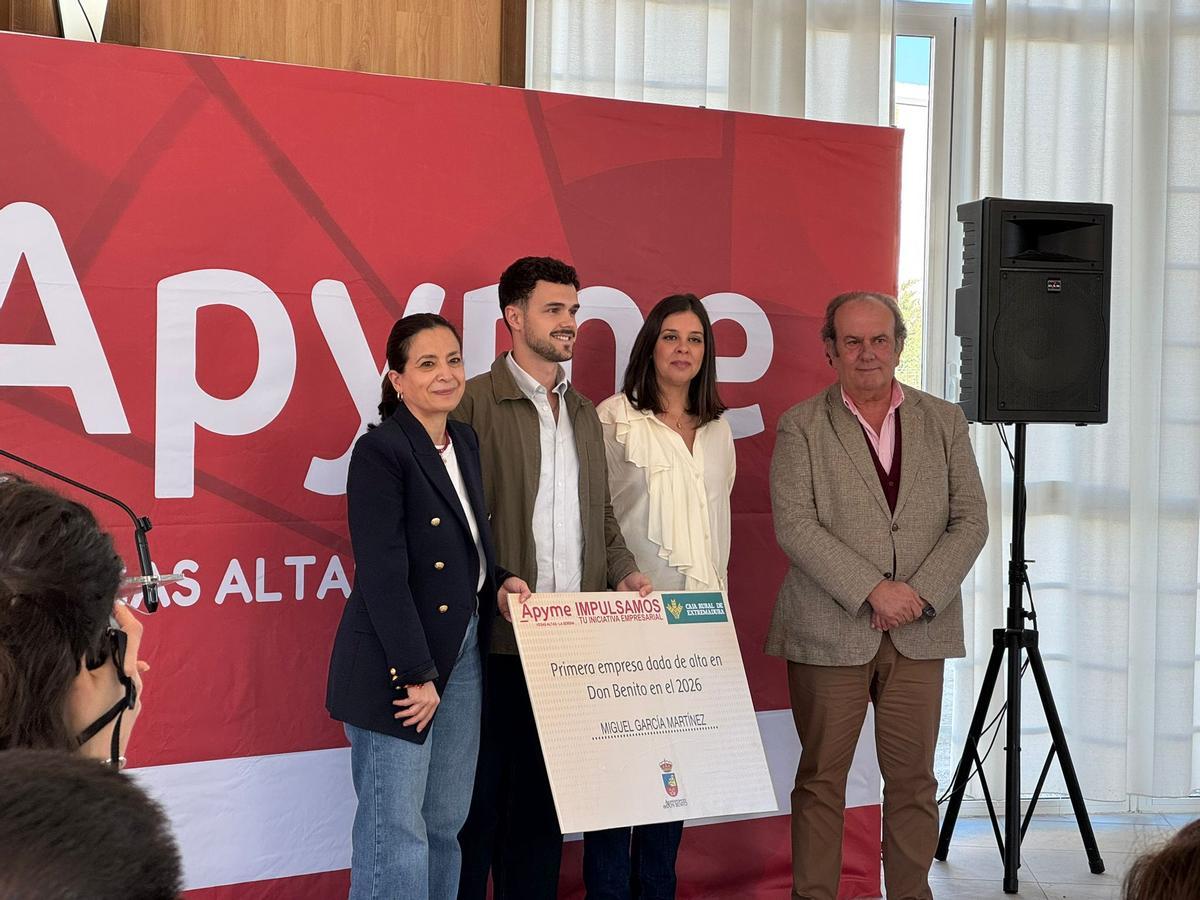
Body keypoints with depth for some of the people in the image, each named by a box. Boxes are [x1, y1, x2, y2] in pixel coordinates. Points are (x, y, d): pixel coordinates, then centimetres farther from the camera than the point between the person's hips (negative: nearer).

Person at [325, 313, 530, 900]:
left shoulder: (466, 443, 11)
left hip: (464, 651, 8)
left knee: (446, 822, 13)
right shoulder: (380, 451, -13)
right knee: (395, 828, -3)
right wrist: (416, 674, -17)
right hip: (396, 665, -8)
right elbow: (383, 574, -17)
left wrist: (499, 581, 3)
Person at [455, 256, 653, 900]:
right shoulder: (476, 402, -5)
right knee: (481, 792, 1)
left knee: (543, 796, 13)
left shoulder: (584, 413, 18)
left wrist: (624, 571, 4)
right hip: (497, 637, -6)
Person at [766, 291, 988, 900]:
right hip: (829, 631, -2)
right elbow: (794, 526, -10)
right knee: (821, 779, 4)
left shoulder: (944, 422, 9)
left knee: (913, 779, 7)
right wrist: (873, 590, -17)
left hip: (919, 632, 3)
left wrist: (921, 593, -9)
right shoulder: (801, 426, 0)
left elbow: (970, 520, 5)